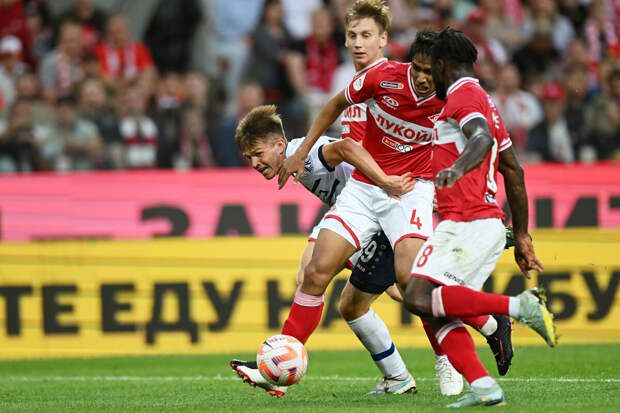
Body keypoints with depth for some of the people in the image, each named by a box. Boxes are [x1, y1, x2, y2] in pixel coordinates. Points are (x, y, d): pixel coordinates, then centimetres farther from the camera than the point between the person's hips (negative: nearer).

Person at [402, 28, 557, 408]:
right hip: (489, 226, 10)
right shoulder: (484, 101, 26)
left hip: (466, 224, -10)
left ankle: (519, 306, -23)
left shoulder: (463, 94, -3)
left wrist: (457, 169, -44)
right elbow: (514, 172, 28)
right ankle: (484, 387, -12)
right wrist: (522, 237, 29)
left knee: (420, 298, -18)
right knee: (439, 313, 3)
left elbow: (482, 139, -25)